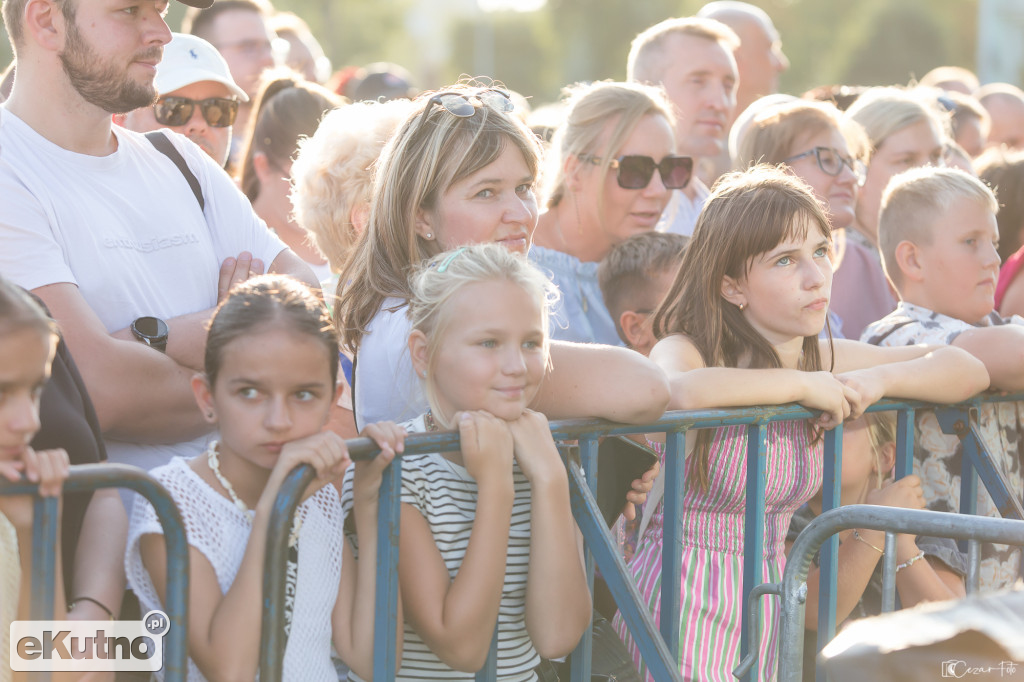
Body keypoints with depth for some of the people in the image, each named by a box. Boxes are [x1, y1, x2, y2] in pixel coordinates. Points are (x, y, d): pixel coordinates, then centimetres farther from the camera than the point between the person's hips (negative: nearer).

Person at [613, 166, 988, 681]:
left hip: (769, 599, 6)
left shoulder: (823, 360, 7)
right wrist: (802, 384, -23)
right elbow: (680, 391, -38)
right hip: (683, 607, -6)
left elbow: (969, 371, 11)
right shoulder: (688, 350, -12)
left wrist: (880, 379, -9)